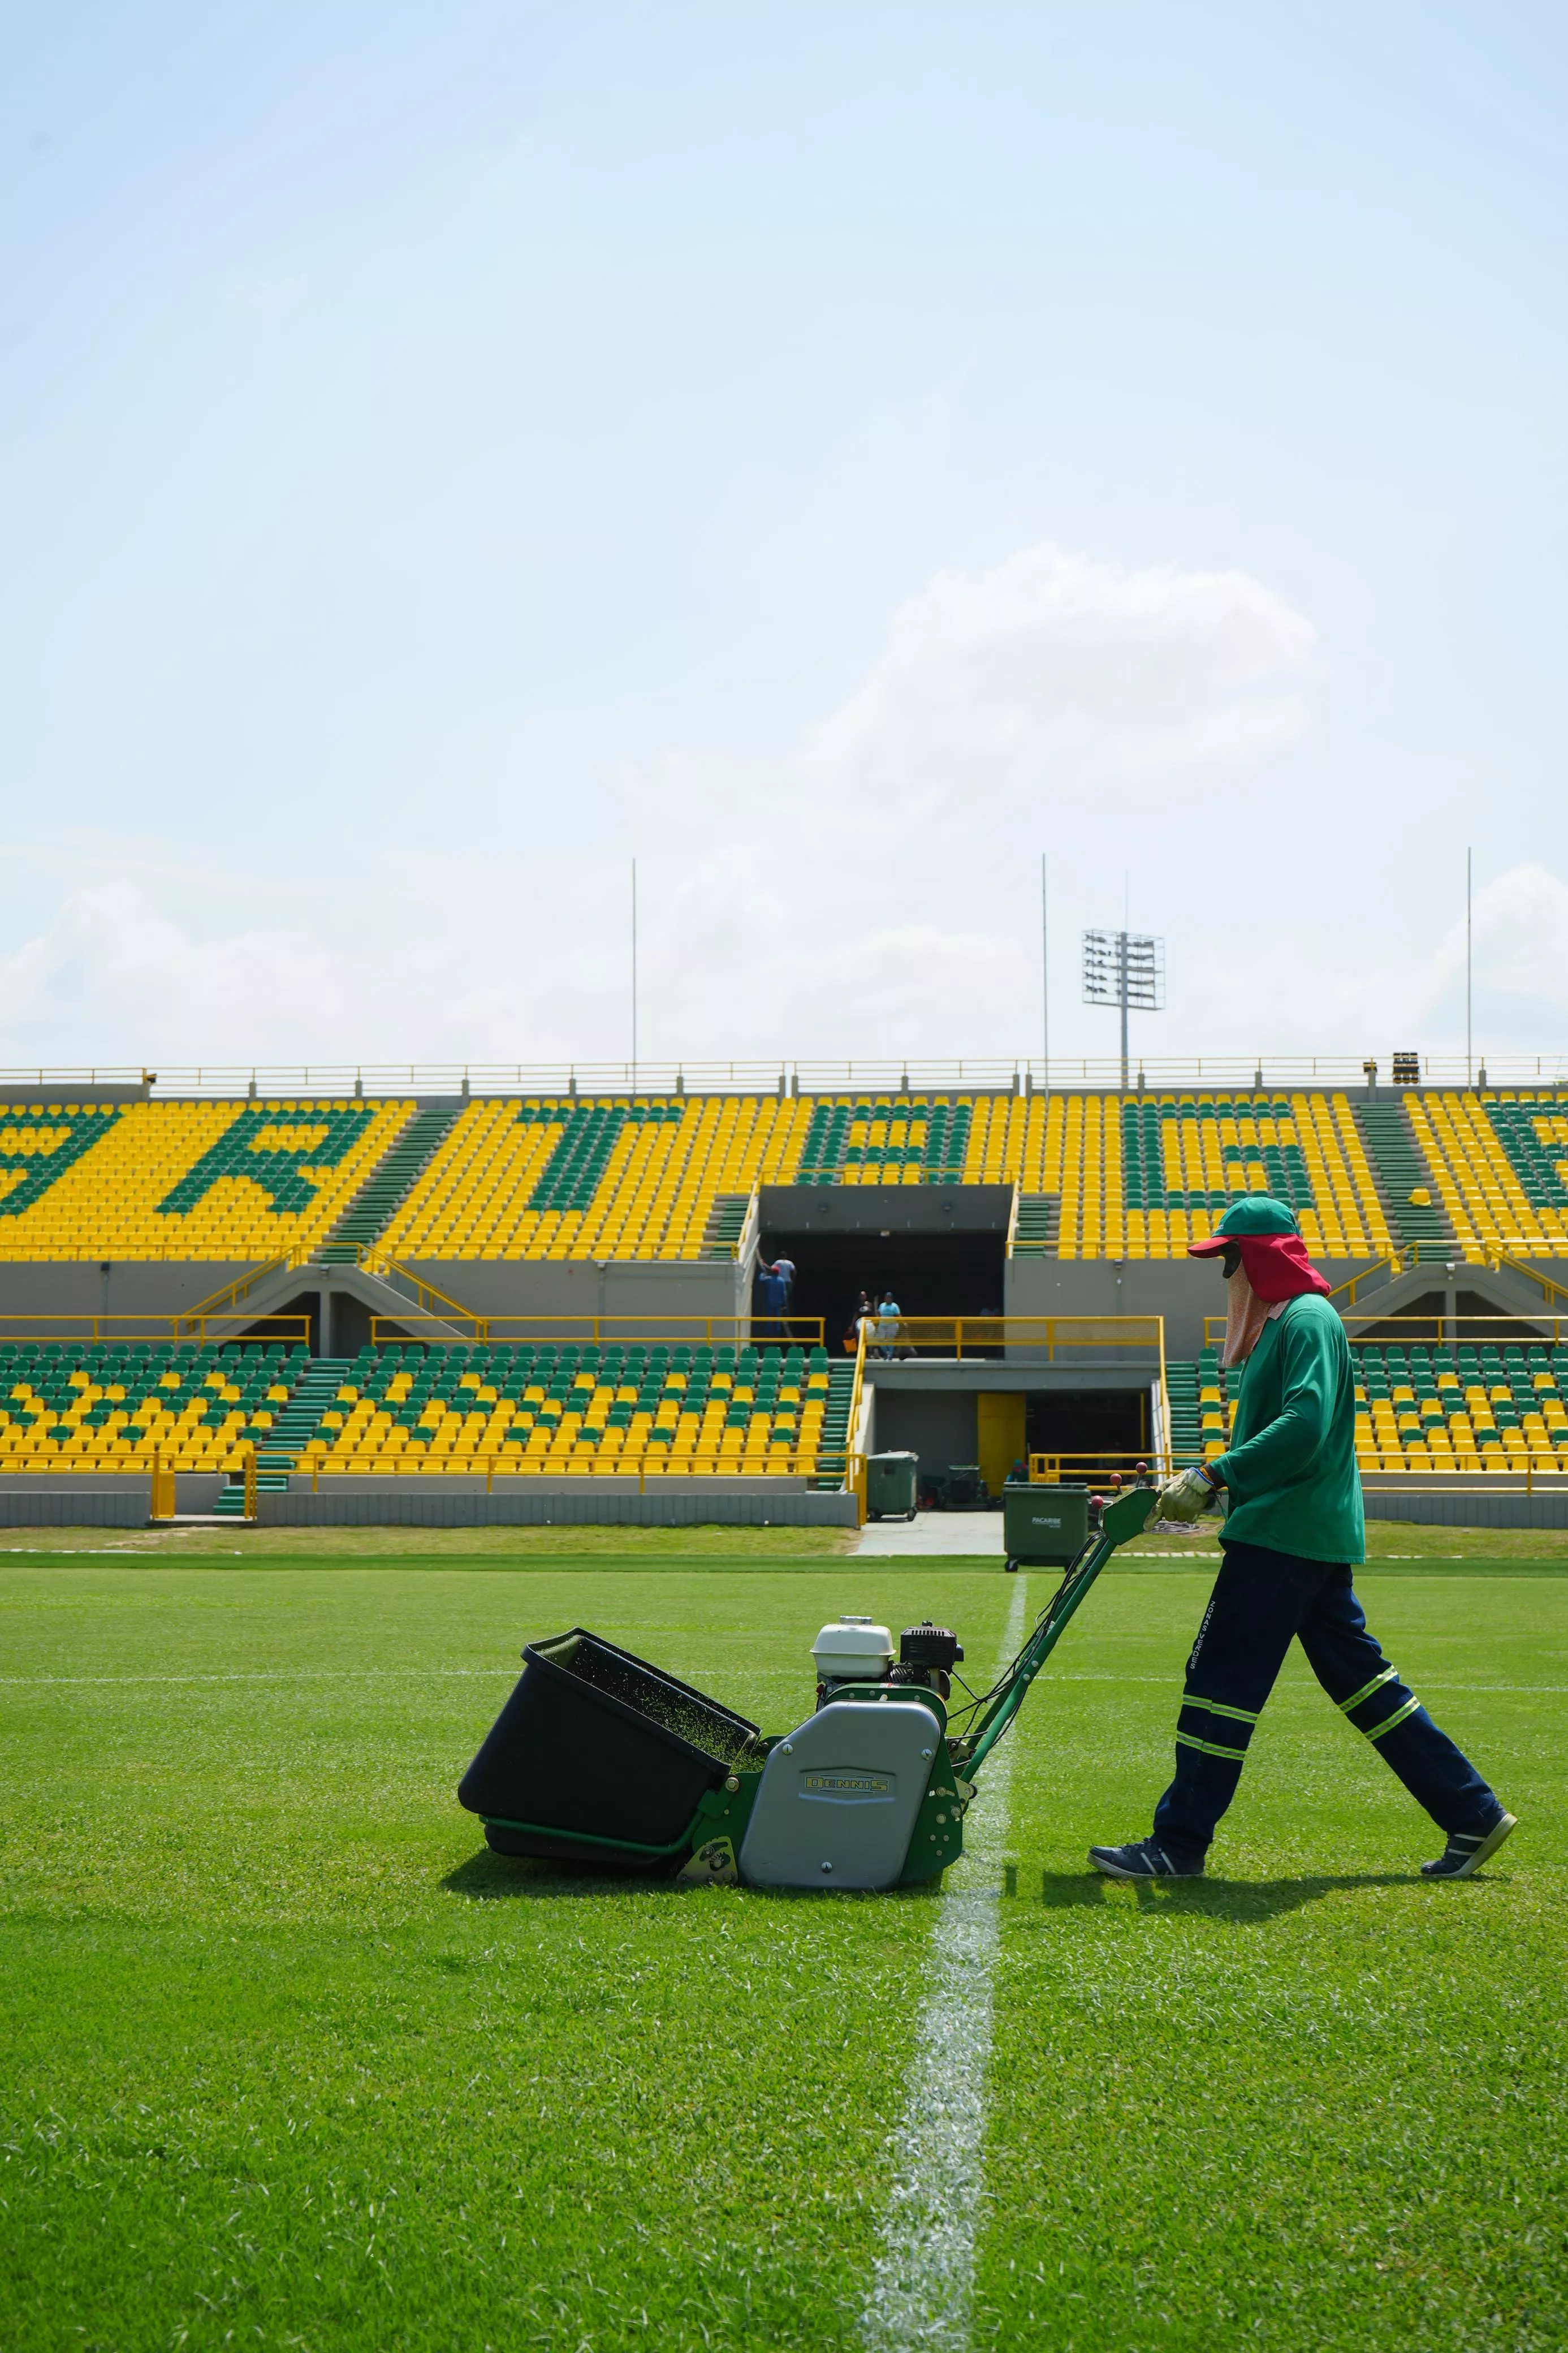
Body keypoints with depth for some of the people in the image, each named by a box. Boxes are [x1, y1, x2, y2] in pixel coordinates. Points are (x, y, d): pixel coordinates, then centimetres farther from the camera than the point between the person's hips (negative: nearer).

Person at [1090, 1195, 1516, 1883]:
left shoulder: (1307, 1319, -12)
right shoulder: (1280, 1323, 20)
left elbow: (1304, 1427, -24)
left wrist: (1215, 1476, -24)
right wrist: (1204, 1486, 14)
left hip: (1286, 1536, -11)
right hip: (1311, 1536, 11)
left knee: (1221, 1683, -7)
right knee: (1359, 1679, 12)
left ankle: (1178, 1846, -3)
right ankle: (1474, 1817, 15)